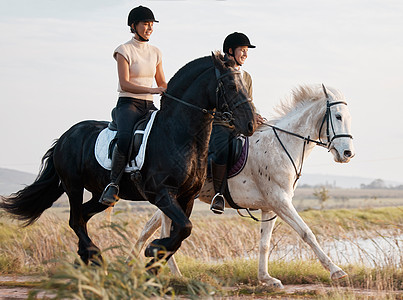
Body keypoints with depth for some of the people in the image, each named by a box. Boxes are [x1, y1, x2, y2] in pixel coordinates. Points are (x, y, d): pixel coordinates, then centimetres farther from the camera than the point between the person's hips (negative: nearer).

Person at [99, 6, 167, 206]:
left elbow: (162, 84, 18)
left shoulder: (155, 53, 15)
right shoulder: (124, 50, -3)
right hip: (128, 104, -6)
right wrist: (150, 90, -25)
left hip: (149, 106, 6)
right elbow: (125, 84, -13)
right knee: (125, 138, -35)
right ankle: (113, 184, -27)